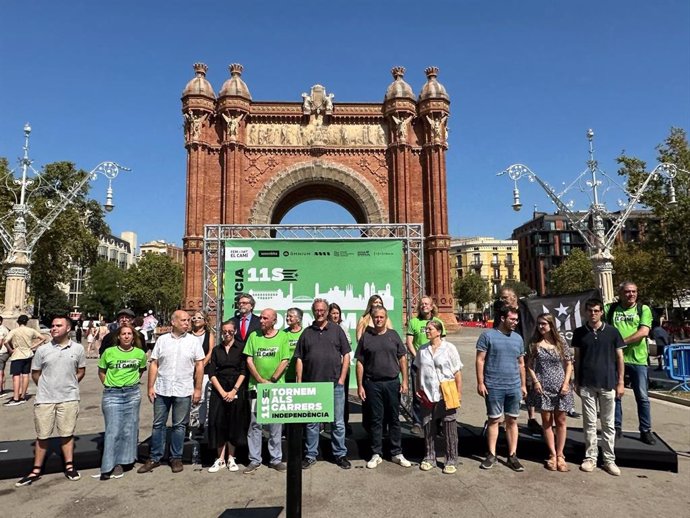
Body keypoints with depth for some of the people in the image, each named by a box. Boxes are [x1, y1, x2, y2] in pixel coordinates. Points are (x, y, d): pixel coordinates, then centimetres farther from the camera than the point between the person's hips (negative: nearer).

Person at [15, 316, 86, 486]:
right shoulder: (42, 350, -3)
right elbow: (35, 374, 7)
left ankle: (69, 467, 22)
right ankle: (36, 471, 23)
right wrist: (46, 388, 7)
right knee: (42, 436, 9)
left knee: (67, 434, 10)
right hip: (44, 399, 1)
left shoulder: (78, 349, -2)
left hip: (69, 399, 0)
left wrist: (69, 384, 4)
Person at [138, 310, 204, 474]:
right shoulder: (162, 340, 3)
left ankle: (176, 458, 21)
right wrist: (151, 387, -2)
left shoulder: (193, 341, -1)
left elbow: (199, 366, 0)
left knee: (179, 425, 8)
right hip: (161, 390, 1)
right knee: (158, 424, 10)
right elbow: (154, 364, 4)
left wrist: (198, 389, -4)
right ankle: (155, 458, 23)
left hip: (183, 392, -1)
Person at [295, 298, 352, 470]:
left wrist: (342, 379, -4)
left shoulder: (337, 330, 4)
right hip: (311, 385, 1)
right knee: (311, 423, 10)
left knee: (338, 423, 7)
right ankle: (311, 455, 24)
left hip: (335, 384, -1)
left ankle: (340, 454, 21)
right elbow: (300, 359, 7)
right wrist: (299, 383, 1)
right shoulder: (307, 332, 7)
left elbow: (346, 355, 3)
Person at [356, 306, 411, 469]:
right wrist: (360, 386, -2)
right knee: (376, 420, 7)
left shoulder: (393, 335, 4)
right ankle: (377, 454, 19)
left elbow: (402, 358, 6)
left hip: (392, 383, 1)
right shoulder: (366, 337, 1)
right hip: (373, 384, -1)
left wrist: (405, 381, 0)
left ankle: (397, 453, 21)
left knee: (394, 419, 9)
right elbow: (360, 363, 2)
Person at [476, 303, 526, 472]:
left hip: (514, 387, 4)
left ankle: (512, 456, 20)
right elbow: (480, 360, -6)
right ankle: (491, 454, 18)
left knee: (512, 421, 10)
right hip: (493, 387, -4)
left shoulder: (518, 338, 9)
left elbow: (521, 364, 16)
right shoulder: (488, 335, -6)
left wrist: (523, 385, 14)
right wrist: (480, 382, -11)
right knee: (494, 420, 7)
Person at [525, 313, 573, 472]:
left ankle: (560, 455, 18)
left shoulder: (561, 344, 1)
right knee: (547, 421, 6)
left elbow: (569, 364, 4)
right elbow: (529, 366, 2)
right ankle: (552, 455, 18)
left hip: (560, 387, 0)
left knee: (560, 421, 7)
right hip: (542, 387, 0)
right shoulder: (534, 344, 0)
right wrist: (535, 381, -10)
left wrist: (566, 383, -6)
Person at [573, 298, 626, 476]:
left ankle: (609, 459, 18)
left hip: (608, 384, -1)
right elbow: (577, 358, 7)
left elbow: (619, 358, 3)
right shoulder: (579, 333, 2)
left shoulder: (612, 332, -1)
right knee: (589, 423, 8)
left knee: (608, 424, 8)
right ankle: (590, 457, 17)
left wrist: (620, 383, -1)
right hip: (587, 385, 1)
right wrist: (576, 382, 5)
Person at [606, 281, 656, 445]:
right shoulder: (610, 309, 3)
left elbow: (643, 332, -12)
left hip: (638, 359, -1)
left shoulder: (643, 309, 1)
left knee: (642, 397, 7)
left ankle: (646, 431, 19)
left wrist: (622, 342, -16)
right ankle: (617, 428, 21)